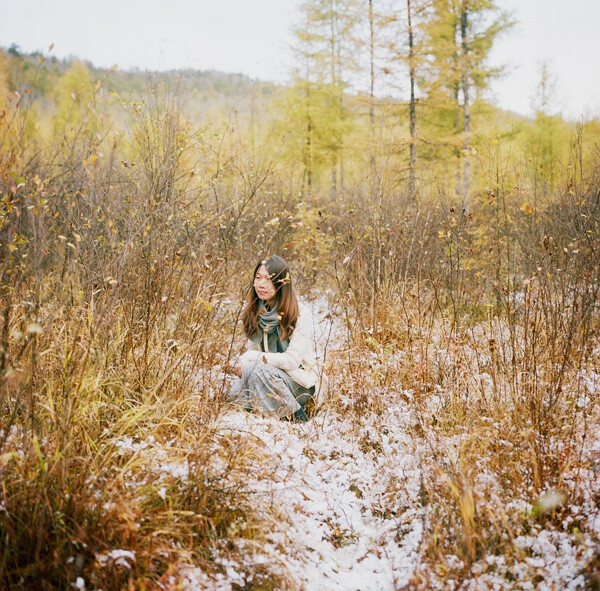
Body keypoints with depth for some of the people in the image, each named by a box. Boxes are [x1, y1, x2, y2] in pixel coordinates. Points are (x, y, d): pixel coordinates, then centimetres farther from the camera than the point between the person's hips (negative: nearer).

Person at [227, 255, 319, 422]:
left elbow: (292, 360, -20)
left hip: (300, 383, -5)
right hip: (268, 374, 5)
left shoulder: (300, 314, -17)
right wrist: (243, 361, -14)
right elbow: (254, 347, 9)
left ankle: (297, 418, -17)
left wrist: (251, 358, -20)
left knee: (254, 369, -31)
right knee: (235, 396, -21)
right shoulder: (255, 311, 1)